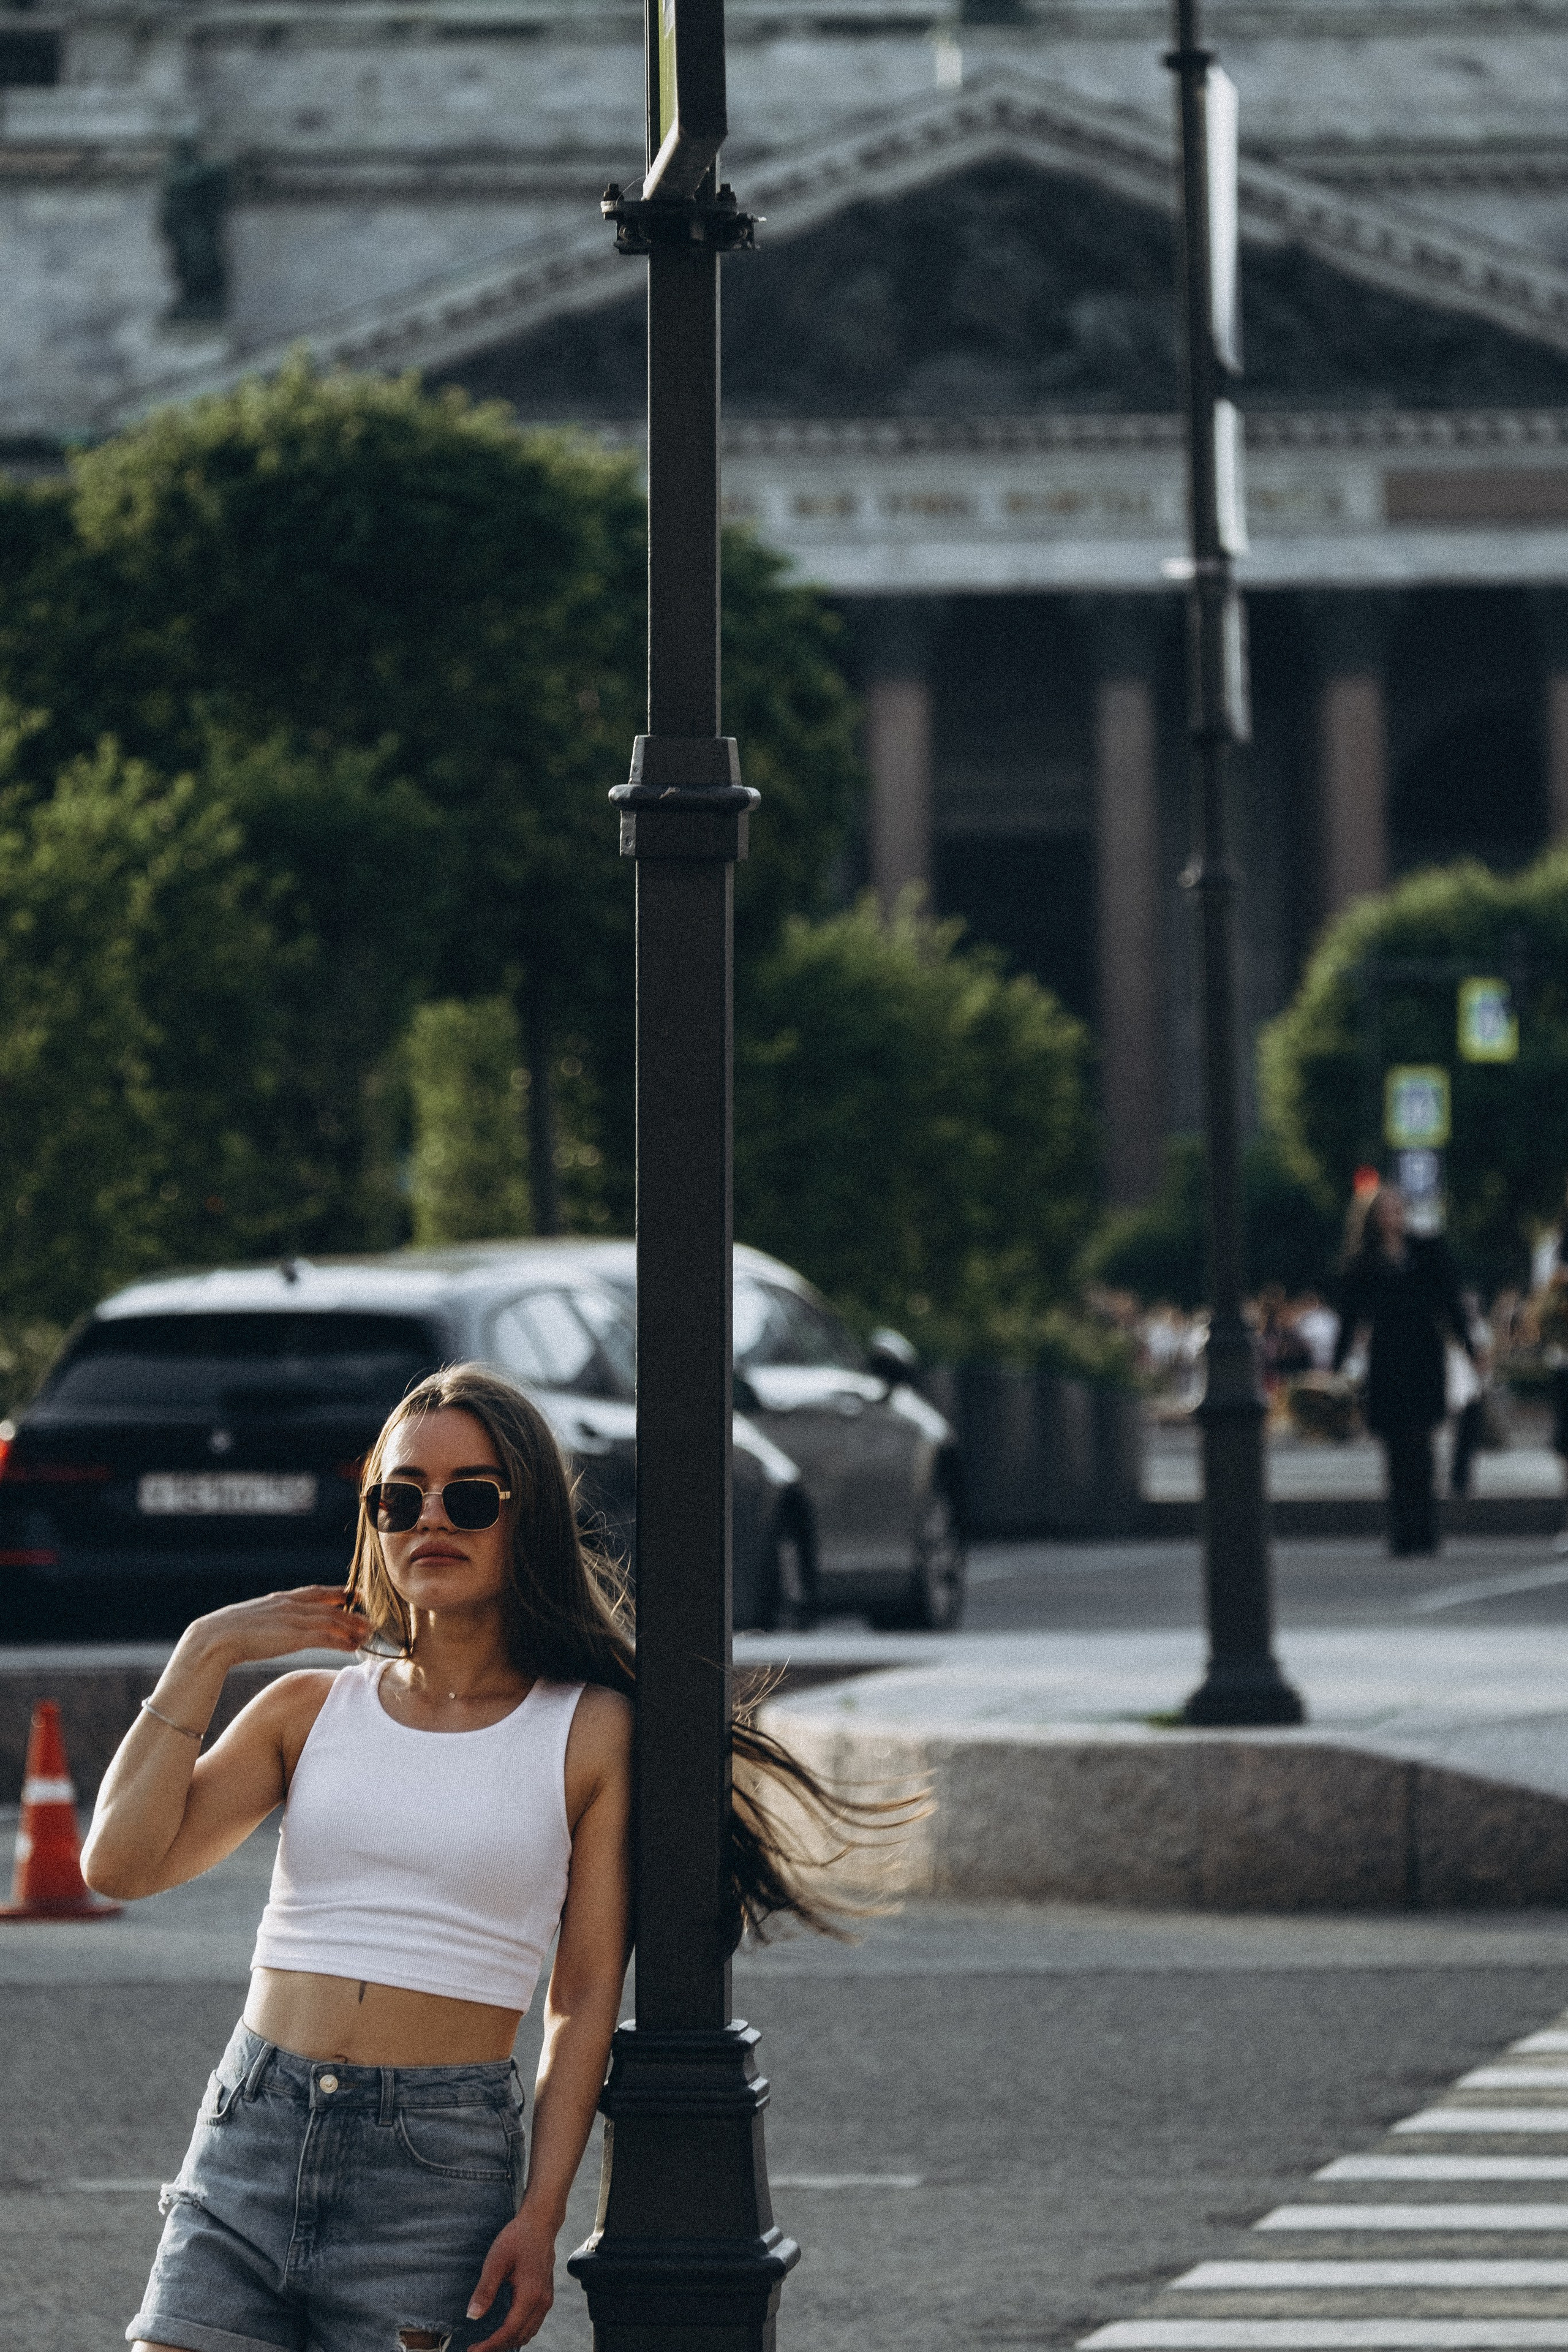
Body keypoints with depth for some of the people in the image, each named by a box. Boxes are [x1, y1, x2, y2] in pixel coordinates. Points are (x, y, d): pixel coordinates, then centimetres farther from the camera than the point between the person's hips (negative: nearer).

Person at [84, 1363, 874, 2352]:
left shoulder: (588, 1732, 3)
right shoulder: (312, 1708, 10)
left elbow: (586, 1999, 0)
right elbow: (121, 1862, 0)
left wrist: (541, 2217, -9)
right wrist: (204, 1653, 2)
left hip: (441, 2161, -3)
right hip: (251, 2139, 3)